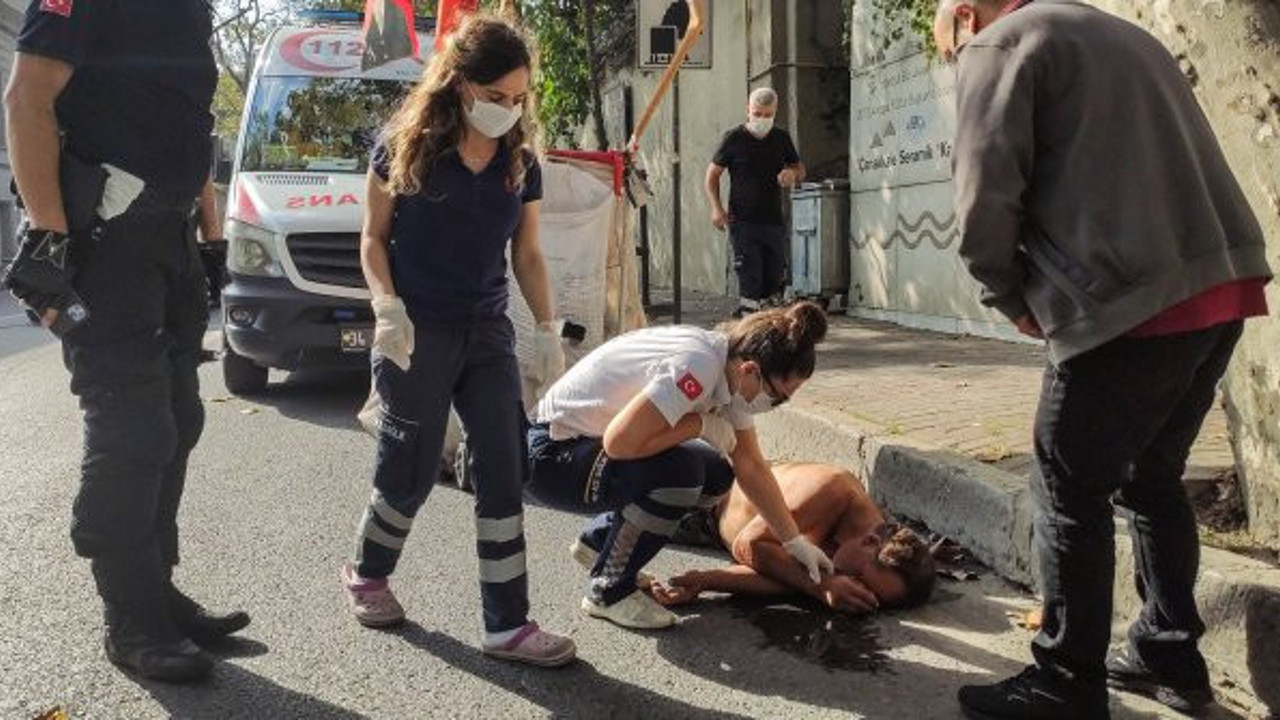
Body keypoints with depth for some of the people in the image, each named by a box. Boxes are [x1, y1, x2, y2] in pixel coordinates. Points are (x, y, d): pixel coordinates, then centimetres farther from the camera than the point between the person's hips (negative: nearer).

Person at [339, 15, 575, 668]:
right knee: (411, 470, 5)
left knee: (504, 473, 0)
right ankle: (366, 573, 35)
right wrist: (388, 306, -16)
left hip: (488, 333, 4)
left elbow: (527, 254, 10)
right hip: (416, 333, -4)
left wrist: (548, 329, 2)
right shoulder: (404, 146, -6)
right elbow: (374, 238, -1)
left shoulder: (520, 164, 5)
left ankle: (507, 625, 8)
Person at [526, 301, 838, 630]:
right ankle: (609, 591, -6)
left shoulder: (732, 371, -1)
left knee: (716, 475, 2)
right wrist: (700, 424, -22)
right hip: (548, 454, -9)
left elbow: (752, 467, 6)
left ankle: (597, 541, 19)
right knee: (681, 470, -27)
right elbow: (619, 442, -35)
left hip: (591, 439, 9)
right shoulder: (698, 366, -29)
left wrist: (797, 542, 6)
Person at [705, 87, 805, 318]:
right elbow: (712, 174, 4)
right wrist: (716, 207, -10)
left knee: (774, 279, 8)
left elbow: (800, 169, 18)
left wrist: (793, 173, -8)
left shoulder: (782, 138, 8)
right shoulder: (733, 139, -2)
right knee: (750, 278, -12)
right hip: (743, 222, -4)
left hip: (774, 221, 4)